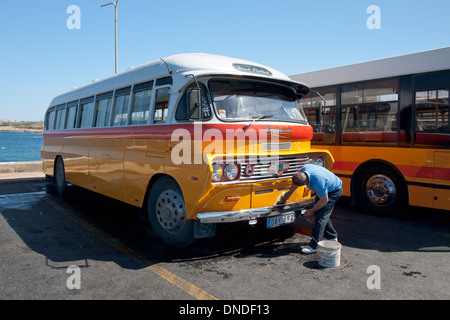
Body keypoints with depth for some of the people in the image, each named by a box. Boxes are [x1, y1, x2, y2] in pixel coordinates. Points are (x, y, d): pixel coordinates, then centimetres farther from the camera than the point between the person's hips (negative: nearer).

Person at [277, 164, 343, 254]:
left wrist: (311, 211, -15)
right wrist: (289, 193, 14)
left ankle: (314, 246, -9)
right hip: (327, 188, 9)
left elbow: (324, 201, -28)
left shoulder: (318, 182, -42)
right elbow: (296, 182, 4)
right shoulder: (304, 170, -20)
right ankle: (332, 236, 36)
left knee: (320, 216, -13)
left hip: (334, 191, -9)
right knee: (323, 215, 17)